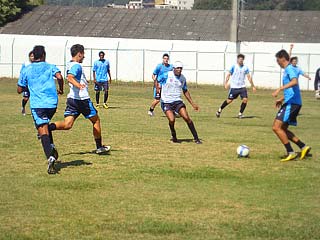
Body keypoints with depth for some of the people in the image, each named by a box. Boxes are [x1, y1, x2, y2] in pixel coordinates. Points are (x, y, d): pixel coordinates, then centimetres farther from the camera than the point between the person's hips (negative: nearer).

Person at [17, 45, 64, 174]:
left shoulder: (27, 70, 10)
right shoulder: (50, 67, 9)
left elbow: (19, 90, 13)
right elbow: (59, 77, -11)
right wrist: (61, 89, 7)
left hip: (37, 104, -2)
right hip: (52, 103, 2)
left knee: (43, 131, -8)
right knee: (46, 124, 29)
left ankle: (50, 156, -27)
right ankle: (51, 147, 12)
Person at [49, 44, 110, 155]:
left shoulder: (69, 65, 15)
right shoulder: (77, 66, -13)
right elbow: (70, 78, -31)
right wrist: (78, 85, -48)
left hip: (71, 98, 8)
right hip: (82, 99, -8)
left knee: (67, 124, -4)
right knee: (96, 120, 12)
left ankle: (48, 127, -31)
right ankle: (99, 147, 19)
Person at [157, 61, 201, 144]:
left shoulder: (183, 78, 6)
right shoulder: (166, 75, -8)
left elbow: (185, 91, 18)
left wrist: (192, 103, 17)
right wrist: (158, 88, -17)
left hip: (177, 101, 3)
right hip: (166, 102, -3)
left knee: (186, 118, -13)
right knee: (172, 120, -21)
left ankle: (196, 138, -6)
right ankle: (174, 136, 9)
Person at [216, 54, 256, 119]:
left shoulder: (245, 68, 4)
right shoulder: (234, 67, -4)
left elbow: (249, 77, 9)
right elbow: (228, 75, -1)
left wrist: (253, 86, 7)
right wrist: (226, 83, -14)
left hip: (242, 87, 3)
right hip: (234, 87, -3)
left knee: (245, 99, -13)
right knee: (229, 100, 1)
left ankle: (240, 113, 2)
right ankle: (220, 109, 25)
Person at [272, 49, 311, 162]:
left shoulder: (290, 69, -11)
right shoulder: (288, 70, 20)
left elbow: (294, 82, -32)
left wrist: (279, 89, -37)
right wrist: (282, 99, 33)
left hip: (291, 103, -10)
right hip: (291, 103, 10)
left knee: (276, 127, -13)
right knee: (282, 129, 14)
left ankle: (291, 153, -10)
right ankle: (303, 147, 13)